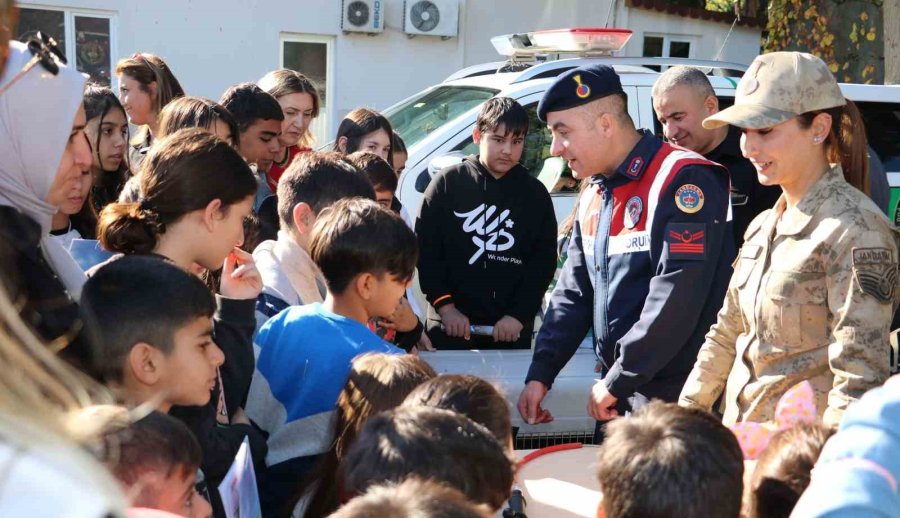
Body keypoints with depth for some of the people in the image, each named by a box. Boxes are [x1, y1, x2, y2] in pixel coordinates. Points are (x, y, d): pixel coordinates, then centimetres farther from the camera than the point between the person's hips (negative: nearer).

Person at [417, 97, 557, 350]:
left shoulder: (535, 194, 7)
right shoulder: (448, 183, 1)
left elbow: (544, 260, 4)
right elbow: (426, 248, -1)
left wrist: (519, 315, -6)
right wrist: (445, 306, -9)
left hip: (512, 330, 2)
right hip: (451, 328, -1)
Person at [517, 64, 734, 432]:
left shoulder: (682, 181, -15)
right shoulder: (595, 194, 14)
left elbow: (675, 301, -22)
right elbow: (573, 292, 16)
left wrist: (617, 381, -17)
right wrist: (541, 373, 6)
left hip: (677, 401, -8)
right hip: (615, 396, 8)